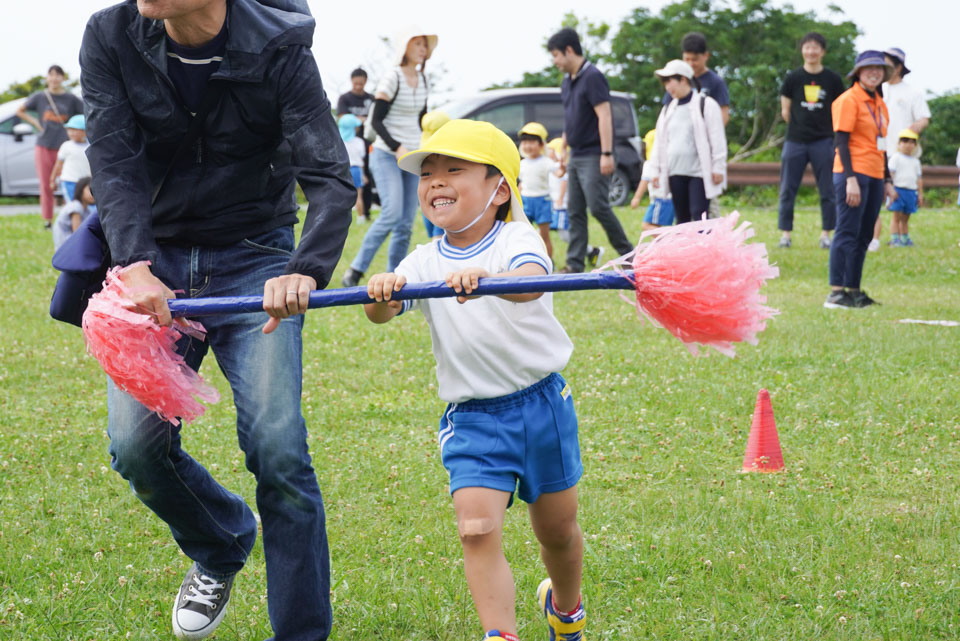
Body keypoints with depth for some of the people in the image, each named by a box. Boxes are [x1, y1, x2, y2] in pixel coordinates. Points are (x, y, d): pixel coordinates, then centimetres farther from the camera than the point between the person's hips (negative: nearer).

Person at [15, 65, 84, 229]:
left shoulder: (70, 99, 3)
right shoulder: (40, 97, 6)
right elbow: (20, 111, 18)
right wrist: (36, 123, 6)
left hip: (64, 147, -1)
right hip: (44, 146, 1)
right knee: (46, 185, 2)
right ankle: (47, 220, 9)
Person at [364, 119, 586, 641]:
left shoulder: (515, 240, -10)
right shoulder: (422, 263, -1)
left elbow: (531, 283, -34)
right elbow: (382, 313, -17)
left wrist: (485, 278, -55)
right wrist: (380, 293, -41)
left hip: (540, 404, -1)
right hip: (471, 417, 1)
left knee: (557, 528, 15)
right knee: (477, 528, -19)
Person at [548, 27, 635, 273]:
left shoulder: (592, 77, -13)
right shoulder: (567, 81, 13)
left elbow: (604, 116, -18)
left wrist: (607, 154, -23)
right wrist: (564, 150, 22)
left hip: (593, 156, -9)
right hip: (576, 156, 9)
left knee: (598, 207, -11)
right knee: (574, 211, 6)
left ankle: (628, 254, 2)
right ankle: (574, 264, 7)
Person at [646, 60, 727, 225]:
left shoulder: (706, 105, -3)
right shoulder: (668, 110, 17)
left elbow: (717, 139, -6)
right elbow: (659, 142, 19)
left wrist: (718, 168, -10)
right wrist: (655, 170, 14)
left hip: (699, 172, -6)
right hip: (675, 173, 6)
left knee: (699, 216, -12)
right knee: (682, 218, 8)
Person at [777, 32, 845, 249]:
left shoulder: (833, 79, 3)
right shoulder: (793, 78, 3)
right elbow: (785, 111, 8)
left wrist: (824, 128, 8)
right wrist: (800, 127, 7)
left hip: (823, 141, 0)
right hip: (795, 141, 0)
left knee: (828, 191, 1)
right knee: (787, 190, 0)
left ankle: (826, 234, 9)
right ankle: (785, 233, 7)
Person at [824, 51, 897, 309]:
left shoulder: (879, 103, 18)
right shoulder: (848, 100, -7)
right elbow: (842, 141, -12)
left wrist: (887, 181, 20)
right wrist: (851, 179, -20)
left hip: (874, 177, 8)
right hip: (854, 173, -8)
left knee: (864, 237, 9)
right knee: (847, 234, -10)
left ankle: (853, 290, 13)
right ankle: (836, 293, -11)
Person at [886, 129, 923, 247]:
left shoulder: (915, 161, 16)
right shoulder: (896, 158, -1)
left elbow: (919, 178, 18)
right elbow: (891, 174, -7)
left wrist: (920, 194, 13)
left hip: (911, 191, 5)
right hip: (898, 189, -5)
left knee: (905, 219, 10)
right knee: (897, 217, -5)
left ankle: (905, 239, 15)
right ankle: (894, 239, -3)